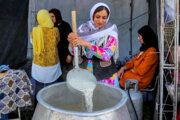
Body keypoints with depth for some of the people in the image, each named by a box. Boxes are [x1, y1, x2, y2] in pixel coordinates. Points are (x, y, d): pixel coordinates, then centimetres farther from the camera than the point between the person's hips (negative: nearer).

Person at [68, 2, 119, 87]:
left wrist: (87, 44, -32)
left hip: (105, 74, -2)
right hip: (84, 72, 3)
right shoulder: (84, 28, -1)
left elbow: (107, 55, -23)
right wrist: (72, 42, -21)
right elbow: (73, 52, 1)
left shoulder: (111, 30, -11)